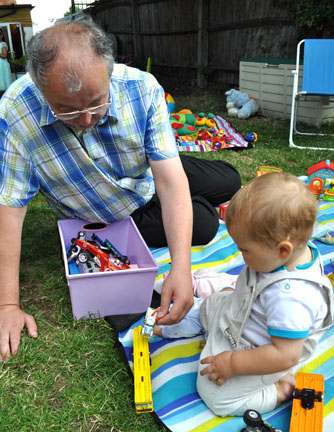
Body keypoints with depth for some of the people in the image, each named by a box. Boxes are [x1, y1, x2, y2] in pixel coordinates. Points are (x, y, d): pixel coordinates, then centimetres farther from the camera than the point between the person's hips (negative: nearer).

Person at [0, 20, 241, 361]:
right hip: (103, 220, -2)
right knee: (203, 226, -12)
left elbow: (169, 179, -34)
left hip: (150, 177, 2)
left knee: (229, 181, 7)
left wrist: (181, 268, -43)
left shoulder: (142, 89, -31)